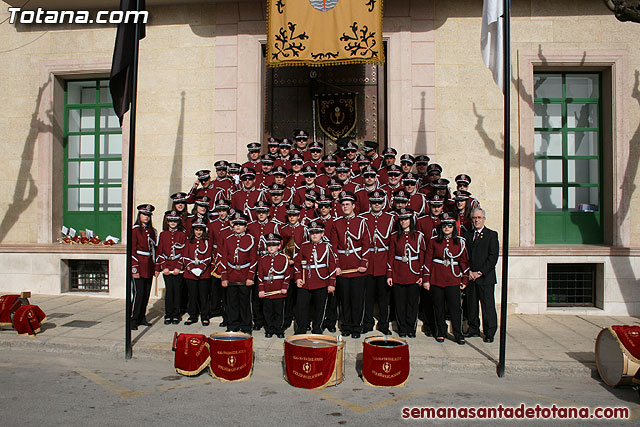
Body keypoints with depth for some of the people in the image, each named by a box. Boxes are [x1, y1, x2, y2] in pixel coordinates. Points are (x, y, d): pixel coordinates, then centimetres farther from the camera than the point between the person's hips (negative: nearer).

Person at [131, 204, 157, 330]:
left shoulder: (152, 231, 14)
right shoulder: (135, 230, -3)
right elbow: (132, 250, -8)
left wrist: (156, 267, 10)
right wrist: (134, 268, -14)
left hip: (149, 266, 6)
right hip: (139, 265, -6)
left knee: (147, 293, 8)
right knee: (139, 293, -8)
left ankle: (142, 318, 18)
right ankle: (133, 320, 0)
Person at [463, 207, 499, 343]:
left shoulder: (492, 235, -1)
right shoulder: (467, 235, 12)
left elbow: (493, 257, -7)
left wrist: (479, 272, -11)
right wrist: (469, 271, -2)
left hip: (485, 277, -4)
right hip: (470, 276, 4)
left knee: (488, 305, -1)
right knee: (471, 305, 8)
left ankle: (489, 333, 9)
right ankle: (473, 329, 21)